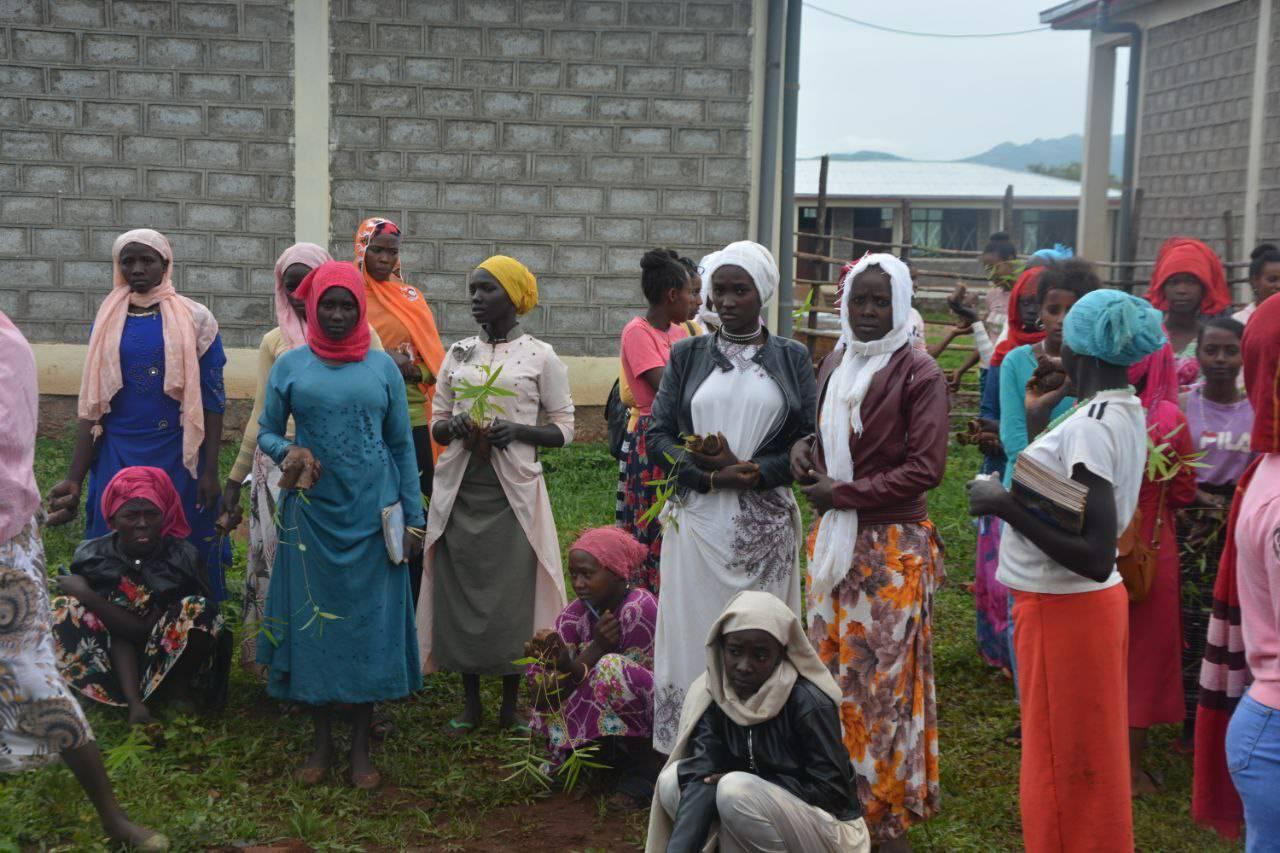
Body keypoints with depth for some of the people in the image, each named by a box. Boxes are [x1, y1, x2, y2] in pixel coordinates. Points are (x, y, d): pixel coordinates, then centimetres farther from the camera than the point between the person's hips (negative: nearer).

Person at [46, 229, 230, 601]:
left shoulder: (194, 320, -2)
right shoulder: (107, 322, 5)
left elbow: (210, 401, -2)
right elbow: (93, 405, 5)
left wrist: (210, 472, -8)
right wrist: (75, 478, -1)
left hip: (178, 457, -2)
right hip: (118, 457, 3)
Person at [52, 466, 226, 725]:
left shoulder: (183, 556, -17)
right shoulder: (92, 557, -12)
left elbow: (145, 630, -20)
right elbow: (119, 636, -20)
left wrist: (86, 594, -25)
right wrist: (135, 703, -36)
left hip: (169, 659, -2)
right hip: (120, 664, 3)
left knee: (198, 609, -30)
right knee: (62, 610, -19)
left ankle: (178, 688, -5)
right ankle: (134, 701, -19)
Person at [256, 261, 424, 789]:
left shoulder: (382, 367, 4)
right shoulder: (290, 366, 3)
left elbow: (402, 445, 7)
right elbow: (266, 432, 9)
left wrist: (413, 518, 4)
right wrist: (287, 452, -15)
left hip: (372, 513, 0)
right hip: (312, 512, 0)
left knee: (370, 621, 3)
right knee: (313, 618, 4)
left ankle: (361, 747, 13)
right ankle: (322, 741, 18)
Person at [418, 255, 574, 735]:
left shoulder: (540, 356, 0)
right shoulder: (458, 353, 11)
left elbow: (563, 428, 0)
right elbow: (436, 421, 15)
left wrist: (518, 431, -16)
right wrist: (453, 427, -8)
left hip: (513, 493, -3)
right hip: (459, 491, 3)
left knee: (512, 593, -1)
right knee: (460, 589, 4)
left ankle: (511, 705, 16)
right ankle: (470, 702, 19)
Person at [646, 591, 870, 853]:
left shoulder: (808, 702, -20)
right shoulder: (715, 696, -7)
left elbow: (831, 789, -18)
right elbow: (700, 778, -18)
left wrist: (748, 787, -21)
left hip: (829, 829, -5)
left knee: (736, 791, -30)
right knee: (671, 781, -13)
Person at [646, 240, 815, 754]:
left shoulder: (792, 358, 6)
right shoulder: (687, 356, 8)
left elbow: (808, 443, 1)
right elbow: (658, 436, 2)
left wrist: (749, 473, -14)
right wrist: (711, 475, -13)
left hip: (766, 524, 0)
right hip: (698, 520, 1)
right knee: (694, 634, 1)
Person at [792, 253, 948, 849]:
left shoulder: (919, 374, -11)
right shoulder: (834, 365, 9)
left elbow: (925, 468, -15)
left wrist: (843, 493, -15)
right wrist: (805, 446, -2)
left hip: (891, 547, -6)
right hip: (832, 539, 6)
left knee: (885, 678, 1)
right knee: (832, 669, 11)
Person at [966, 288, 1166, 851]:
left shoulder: (1090, 426, -23)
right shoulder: (1127, 411, 6)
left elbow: (1095, 556, -28)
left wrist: (1005, 506, -24)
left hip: (1064, 609, -9)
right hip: (1093, 602, 9)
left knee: (1064, 769, 5)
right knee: (1088, 762, 21)